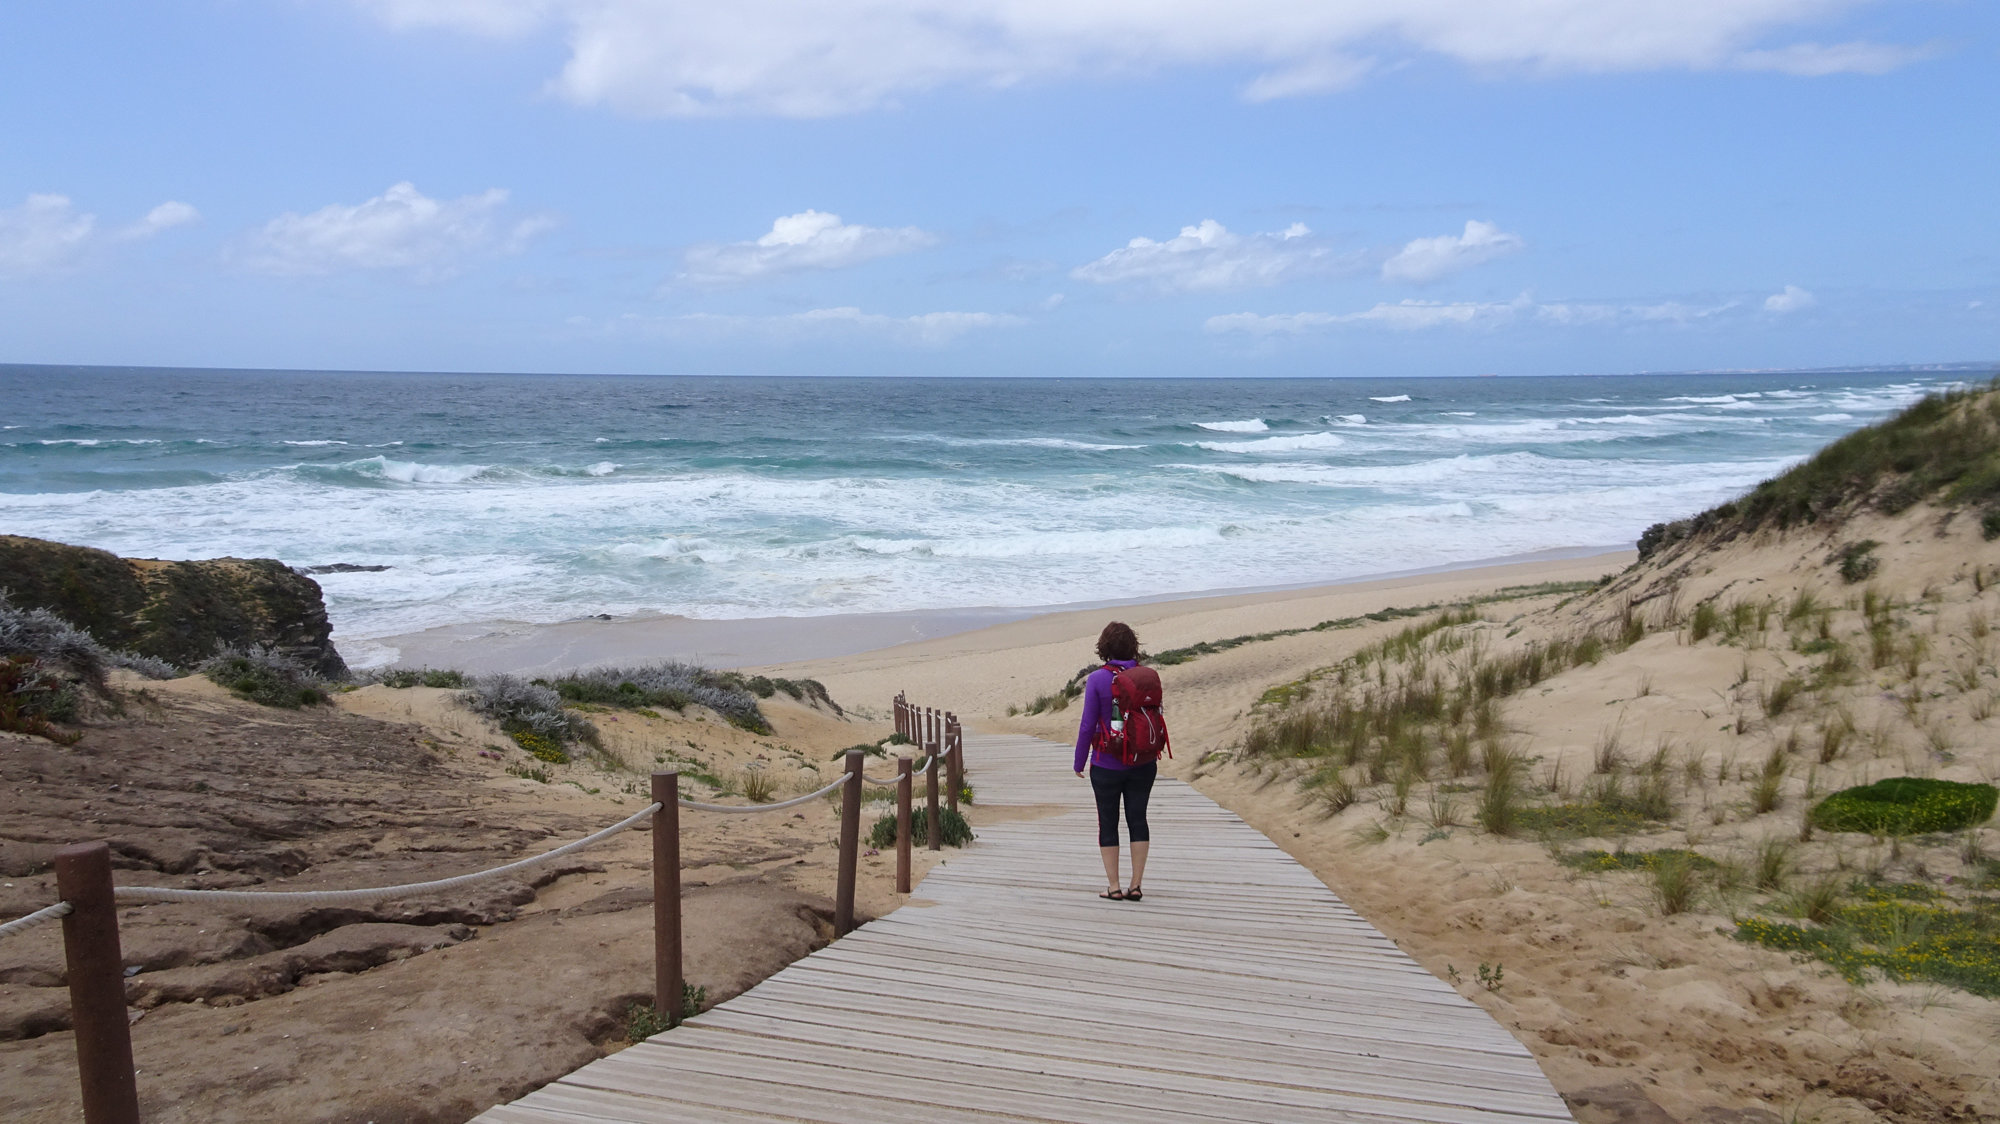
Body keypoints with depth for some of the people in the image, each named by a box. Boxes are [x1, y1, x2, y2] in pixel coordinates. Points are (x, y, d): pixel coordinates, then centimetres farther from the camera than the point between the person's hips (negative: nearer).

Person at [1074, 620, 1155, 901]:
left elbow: (1088, 725, -12)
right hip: (1142, 763, 3)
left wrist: (1079, 762, 0)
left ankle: (1114, 887, 13)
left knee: (1108, 822, 9)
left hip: (1107, 765, -3)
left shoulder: (1097, 679, -14)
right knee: (1137, 818, 11)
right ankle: (1136, 885, 12)